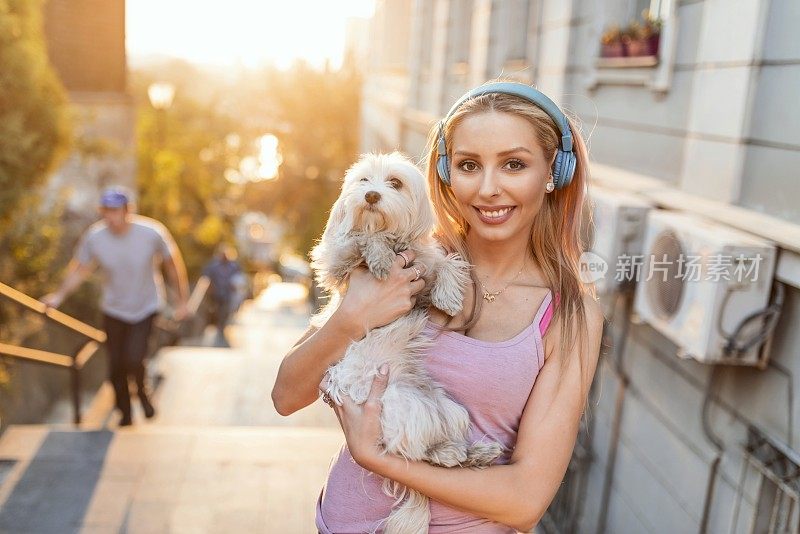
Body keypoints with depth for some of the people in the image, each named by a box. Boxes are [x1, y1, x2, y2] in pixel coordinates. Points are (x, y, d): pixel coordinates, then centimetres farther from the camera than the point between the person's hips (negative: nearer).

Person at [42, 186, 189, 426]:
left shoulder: (152, 232, -21)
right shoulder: (93, 237, -16)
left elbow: (173, 264, -6)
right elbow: (80, 268, 1)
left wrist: (182, 301, -1)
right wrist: (59, 295, -9)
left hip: (146, 307, -2)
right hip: (114, 309, 2)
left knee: (133, 360, -17)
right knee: (115, 367, 7)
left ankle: (142, 390, 19)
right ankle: (125, 416, 31)